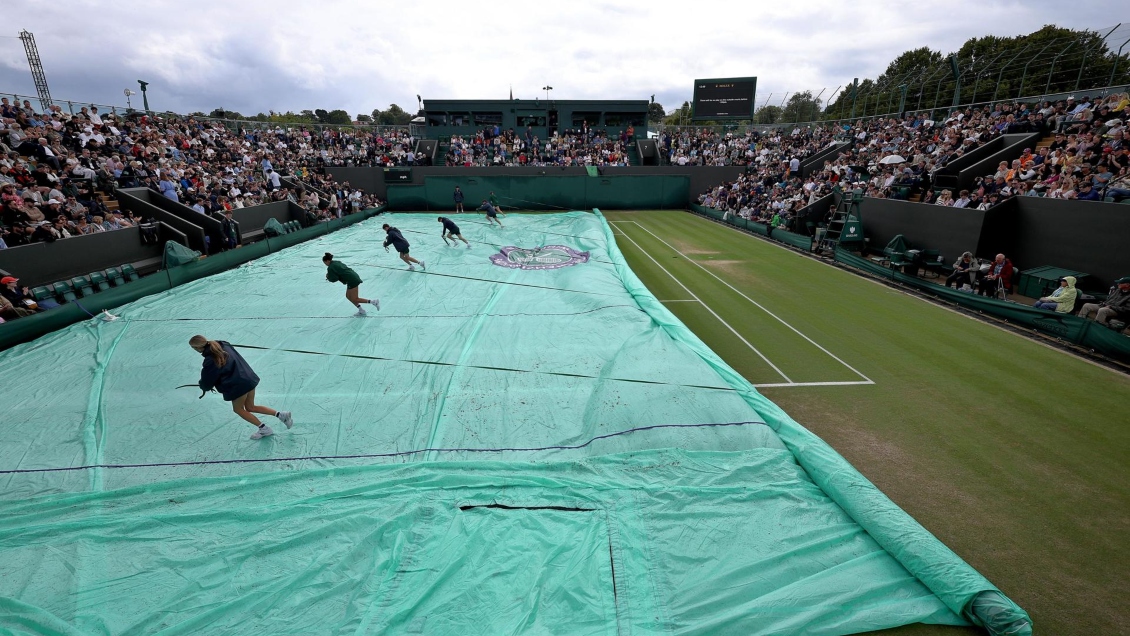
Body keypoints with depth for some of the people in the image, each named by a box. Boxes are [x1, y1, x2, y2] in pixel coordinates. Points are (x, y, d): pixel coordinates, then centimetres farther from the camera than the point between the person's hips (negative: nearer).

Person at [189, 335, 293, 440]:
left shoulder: (210, 361, -20)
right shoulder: (223, 345, 3)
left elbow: (207, 383, -7)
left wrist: (204, 387, 18)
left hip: (238, 386, -8)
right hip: (249, 378, 8)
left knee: (238, 409, 18)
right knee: (250, 407, 23)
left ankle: (264, 429, 22)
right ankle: (281, 414, 13)